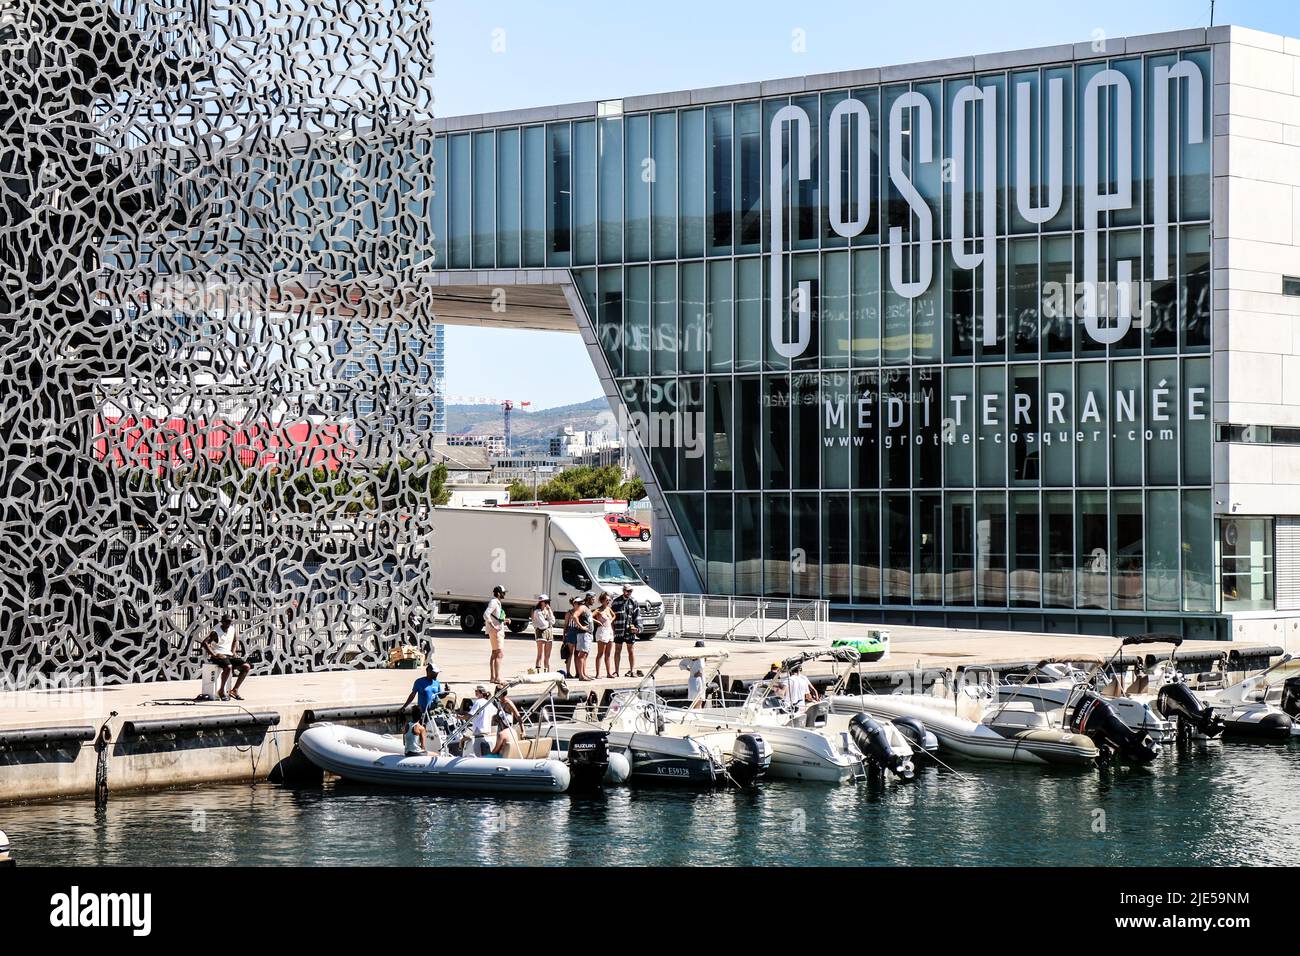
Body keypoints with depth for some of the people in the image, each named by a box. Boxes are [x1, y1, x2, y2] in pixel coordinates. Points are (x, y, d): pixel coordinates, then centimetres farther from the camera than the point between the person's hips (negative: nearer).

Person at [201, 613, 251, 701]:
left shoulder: (232, 629, 9)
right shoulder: (216, 633, -12)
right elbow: (205, 643, -23)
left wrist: (233, 652, 12)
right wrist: (214, 655, -27)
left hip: (229, 655, 7)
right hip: (218, 656, -7)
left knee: (246, 666, -10)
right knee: (228, 667, -37)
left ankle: (234, 690, -6)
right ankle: (221, 691, -20)